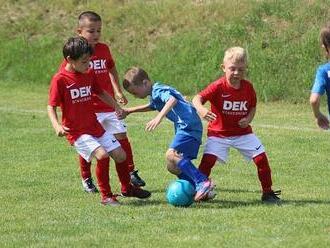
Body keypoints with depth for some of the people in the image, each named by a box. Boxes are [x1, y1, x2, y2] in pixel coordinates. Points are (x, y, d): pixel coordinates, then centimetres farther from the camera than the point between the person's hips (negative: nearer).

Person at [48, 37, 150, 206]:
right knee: (102, 155, -25)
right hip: (77, 132, -7)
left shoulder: (89, 74, 6)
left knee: (120, 155, 7)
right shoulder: (60, 79, -14)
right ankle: (106, 196, -10)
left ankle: (128, 188, 33)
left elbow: (101, 93, 23)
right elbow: (51, 106, -13)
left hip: (96, 128, 7)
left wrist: (116, 106, 14)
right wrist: (57, 126, -28)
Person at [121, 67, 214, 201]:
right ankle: (201, 191, 6)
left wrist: (159, 117, -41)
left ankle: (203, 182, -34)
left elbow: (172, 100, -29)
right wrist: (129, 111, 45)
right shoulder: (155, 94, 24)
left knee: (171, 155, -27)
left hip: (189, 125, -10)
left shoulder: (159, 91, -7)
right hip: (185, 128, 10)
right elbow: (151, 106, 48)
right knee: (173, 167, 8)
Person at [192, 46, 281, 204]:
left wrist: (248, 119, -13)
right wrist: (201, 109, -49)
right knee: (208, 159, -19)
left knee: (261, 157, -3)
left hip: (243, 132, 3)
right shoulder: (218, 86, -19)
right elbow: (197, 98, -27)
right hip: (219, 133, -3)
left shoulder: (248, 87, -6)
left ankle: (268, 193, 11)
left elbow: (252, 107, 9)